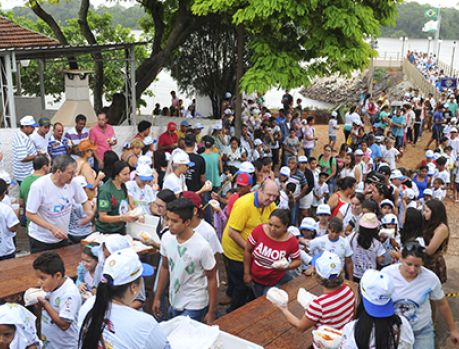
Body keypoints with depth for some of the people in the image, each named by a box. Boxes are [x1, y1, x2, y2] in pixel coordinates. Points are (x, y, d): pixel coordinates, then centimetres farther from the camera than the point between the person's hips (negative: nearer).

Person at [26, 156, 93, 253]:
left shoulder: (73, 183, -12)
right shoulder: (39, 186, -23)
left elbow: (85, 201, 4)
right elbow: (30, 214, -18)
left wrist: (89, 212, -19)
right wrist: (52, 228, -29)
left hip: (62, 238, 4)